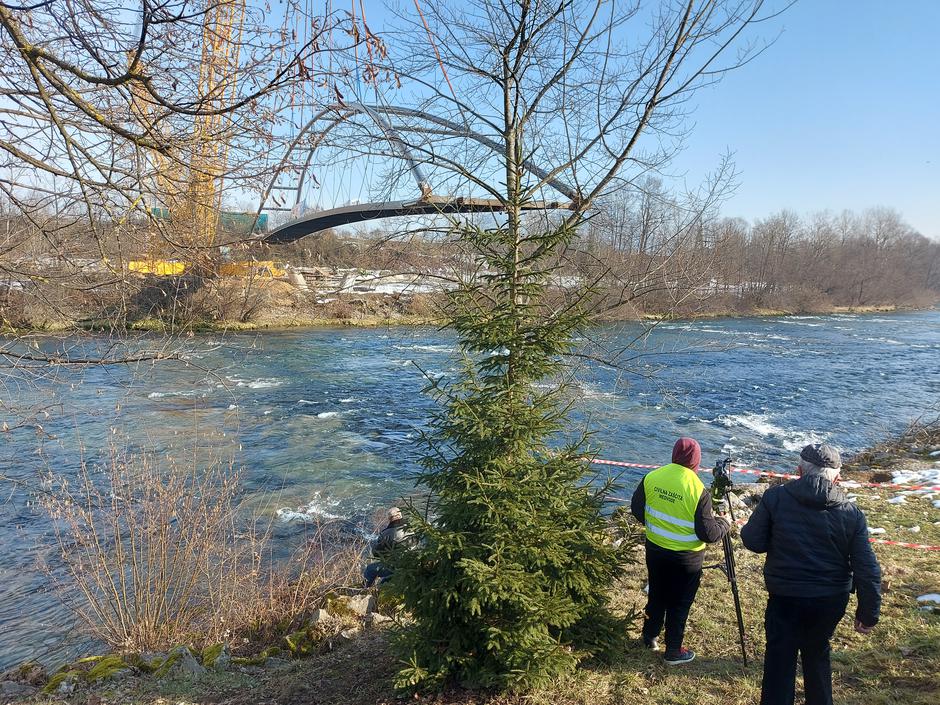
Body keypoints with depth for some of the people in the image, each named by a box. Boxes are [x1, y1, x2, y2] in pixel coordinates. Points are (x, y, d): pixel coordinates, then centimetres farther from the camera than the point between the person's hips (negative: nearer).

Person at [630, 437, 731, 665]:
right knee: (679, 604, 13)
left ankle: (650, 637, 38)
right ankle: (673, 652, 25)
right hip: (685, 558, -4)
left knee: (657, 595, 23)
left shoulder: (652, 477, -9)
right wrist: (724, 524, 2)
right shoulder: (698, 490, -22)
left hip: (655, 550, 4)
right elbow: (708, 533, -18)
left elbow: (636, 509, 3)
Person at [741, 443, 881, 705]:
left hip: (785, 598, -3)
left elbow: (752, 541, -8)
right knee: (817, 654, 25)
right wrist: (868, 613, 6)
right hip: (831, 601, 3)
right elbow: (868, 570, -4)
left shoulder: (775, 497, -12)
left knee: (779, 662, 8)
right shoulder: (851, 513, -6)